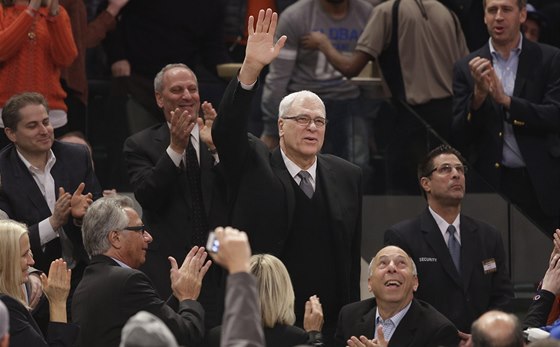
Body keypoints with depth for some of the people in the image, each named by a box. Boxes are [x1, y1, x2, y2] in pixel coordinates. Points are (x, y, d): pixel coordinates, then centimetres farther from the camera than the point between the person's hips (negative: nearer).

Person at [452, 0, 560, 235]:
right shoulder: (466, 68, 6)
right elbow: (459, 136, 2)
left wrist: (506, 100, -18)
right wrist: (479, 94, -15)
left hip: (540, 185, 0)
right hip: (490, 182, 1)